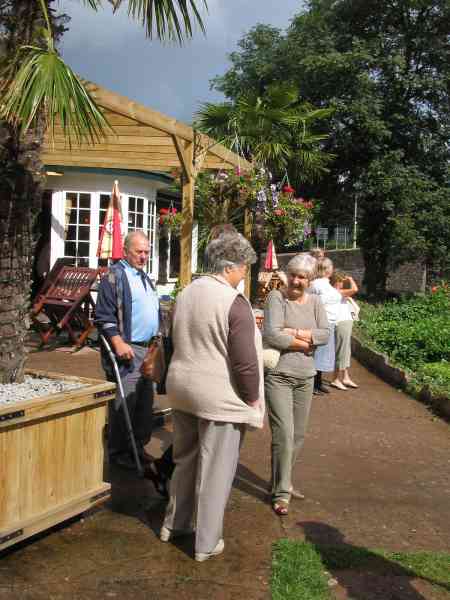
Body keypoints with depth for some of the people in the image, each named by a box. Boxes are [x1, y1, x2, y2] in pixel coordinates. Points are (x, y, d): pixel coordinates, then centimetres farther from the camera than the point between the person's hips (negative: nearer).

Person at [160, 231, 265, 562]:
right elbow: (245, 361, -19)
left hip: (181, 387, 7)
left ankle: (174, 523, 39)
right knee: (214, 471, 8)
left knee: (185, 460, 23)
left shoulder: (187, 292, 5)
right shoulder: (235, 303, -18)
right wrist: (252, 399, -7)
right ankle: (207, 542, 22)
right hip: (219, 398, -7)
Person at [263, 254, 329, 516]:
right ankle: (281, 492, 8)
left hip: (305, 377, 6)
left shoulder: (315, 302, 8)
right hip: (278, 375, -6)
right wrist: (306, 342, -11)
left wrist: (295, 332, -16)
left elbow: (326, 334, -4)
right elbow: (272, 336, -19)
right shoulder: (276, 297, -7)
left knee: (299, 435, 14)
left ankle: (283, 482, 32)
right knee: (284, 434, -8)